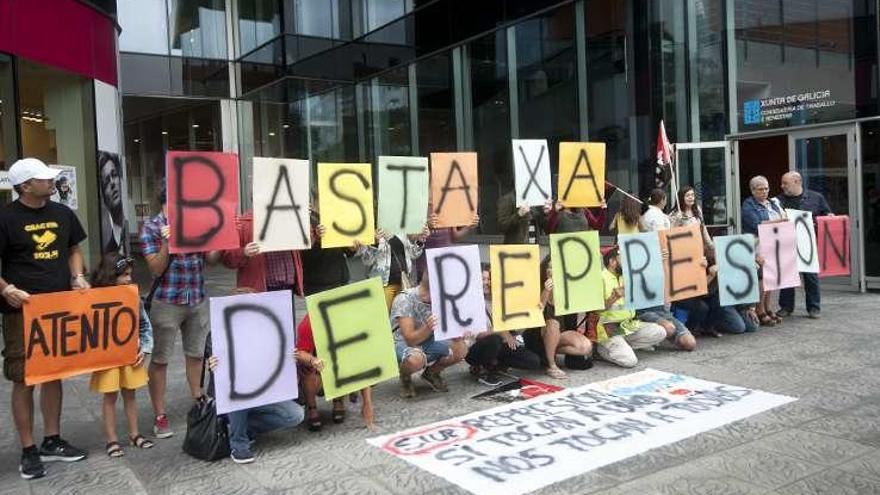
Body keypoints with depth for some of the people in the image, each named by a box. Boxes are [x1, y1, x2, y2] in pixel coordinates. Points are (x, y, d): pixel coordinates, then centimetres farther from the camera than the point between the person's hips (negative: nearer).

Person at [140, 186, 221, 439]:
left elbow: (210, 260, 8)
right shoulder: (152, 227, -7)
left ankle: (198, 402, 31)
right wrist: (167, 243, -24)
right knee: (160, 359, 4)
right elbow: (156, 269, -11)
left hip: (198, 300, 4)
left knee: (196, 354, 15)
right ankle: (160, 416, 13)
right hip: (167, 302, -4)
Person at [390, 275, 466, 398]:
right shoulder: (404, 300, -26)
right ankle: (405, 377, -2)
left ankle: (431, 373, 11)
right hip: (403, 343, -5)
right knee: (415, 360, -39)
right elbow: (410, 339, -31)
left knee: (460, 350, -17)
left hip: (428, 341, 6)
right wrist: (428, 328, -50)